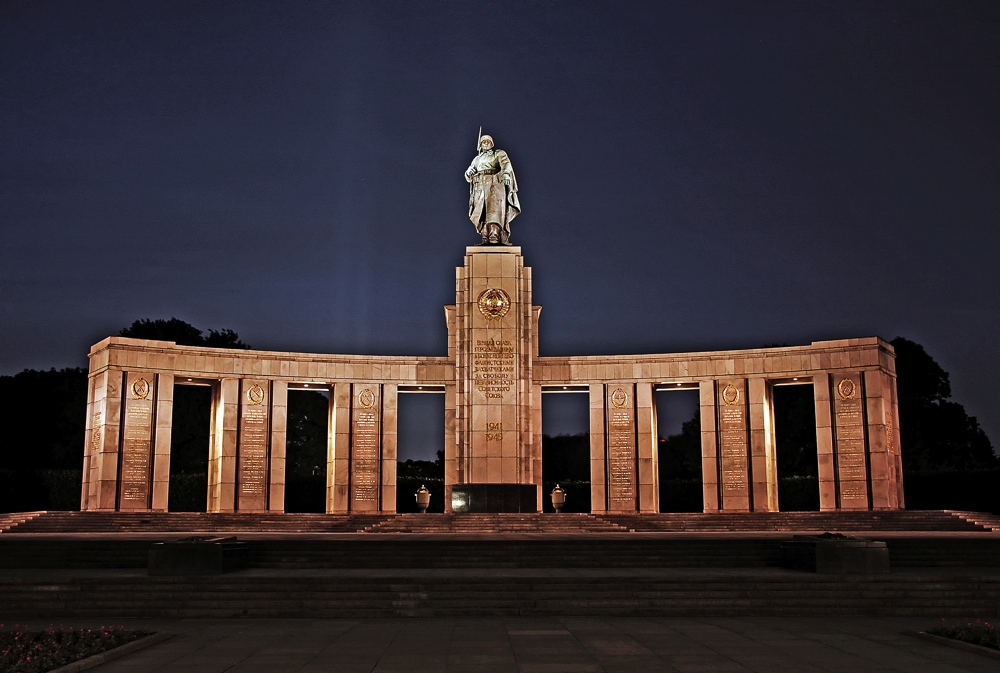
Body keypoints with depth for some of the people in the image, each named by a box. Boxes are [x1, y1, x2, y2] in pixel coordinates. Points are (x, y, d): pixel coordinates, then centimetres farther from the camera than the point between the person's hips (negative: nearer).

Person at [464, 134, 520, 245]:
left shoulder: (499, 153, 17)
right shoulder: (477, 159, 29)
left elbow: (506, 164, -4)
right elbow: (468, 176, 23)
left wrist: (506, 174, -26)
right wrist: (469, 173, -2)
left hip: (494, 184, -4)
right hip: (479, 187, 4)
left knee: (494, 211, -18)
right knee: (482, 214, -8)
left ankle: (495, 238, -28)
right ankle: (485, 239, -13)